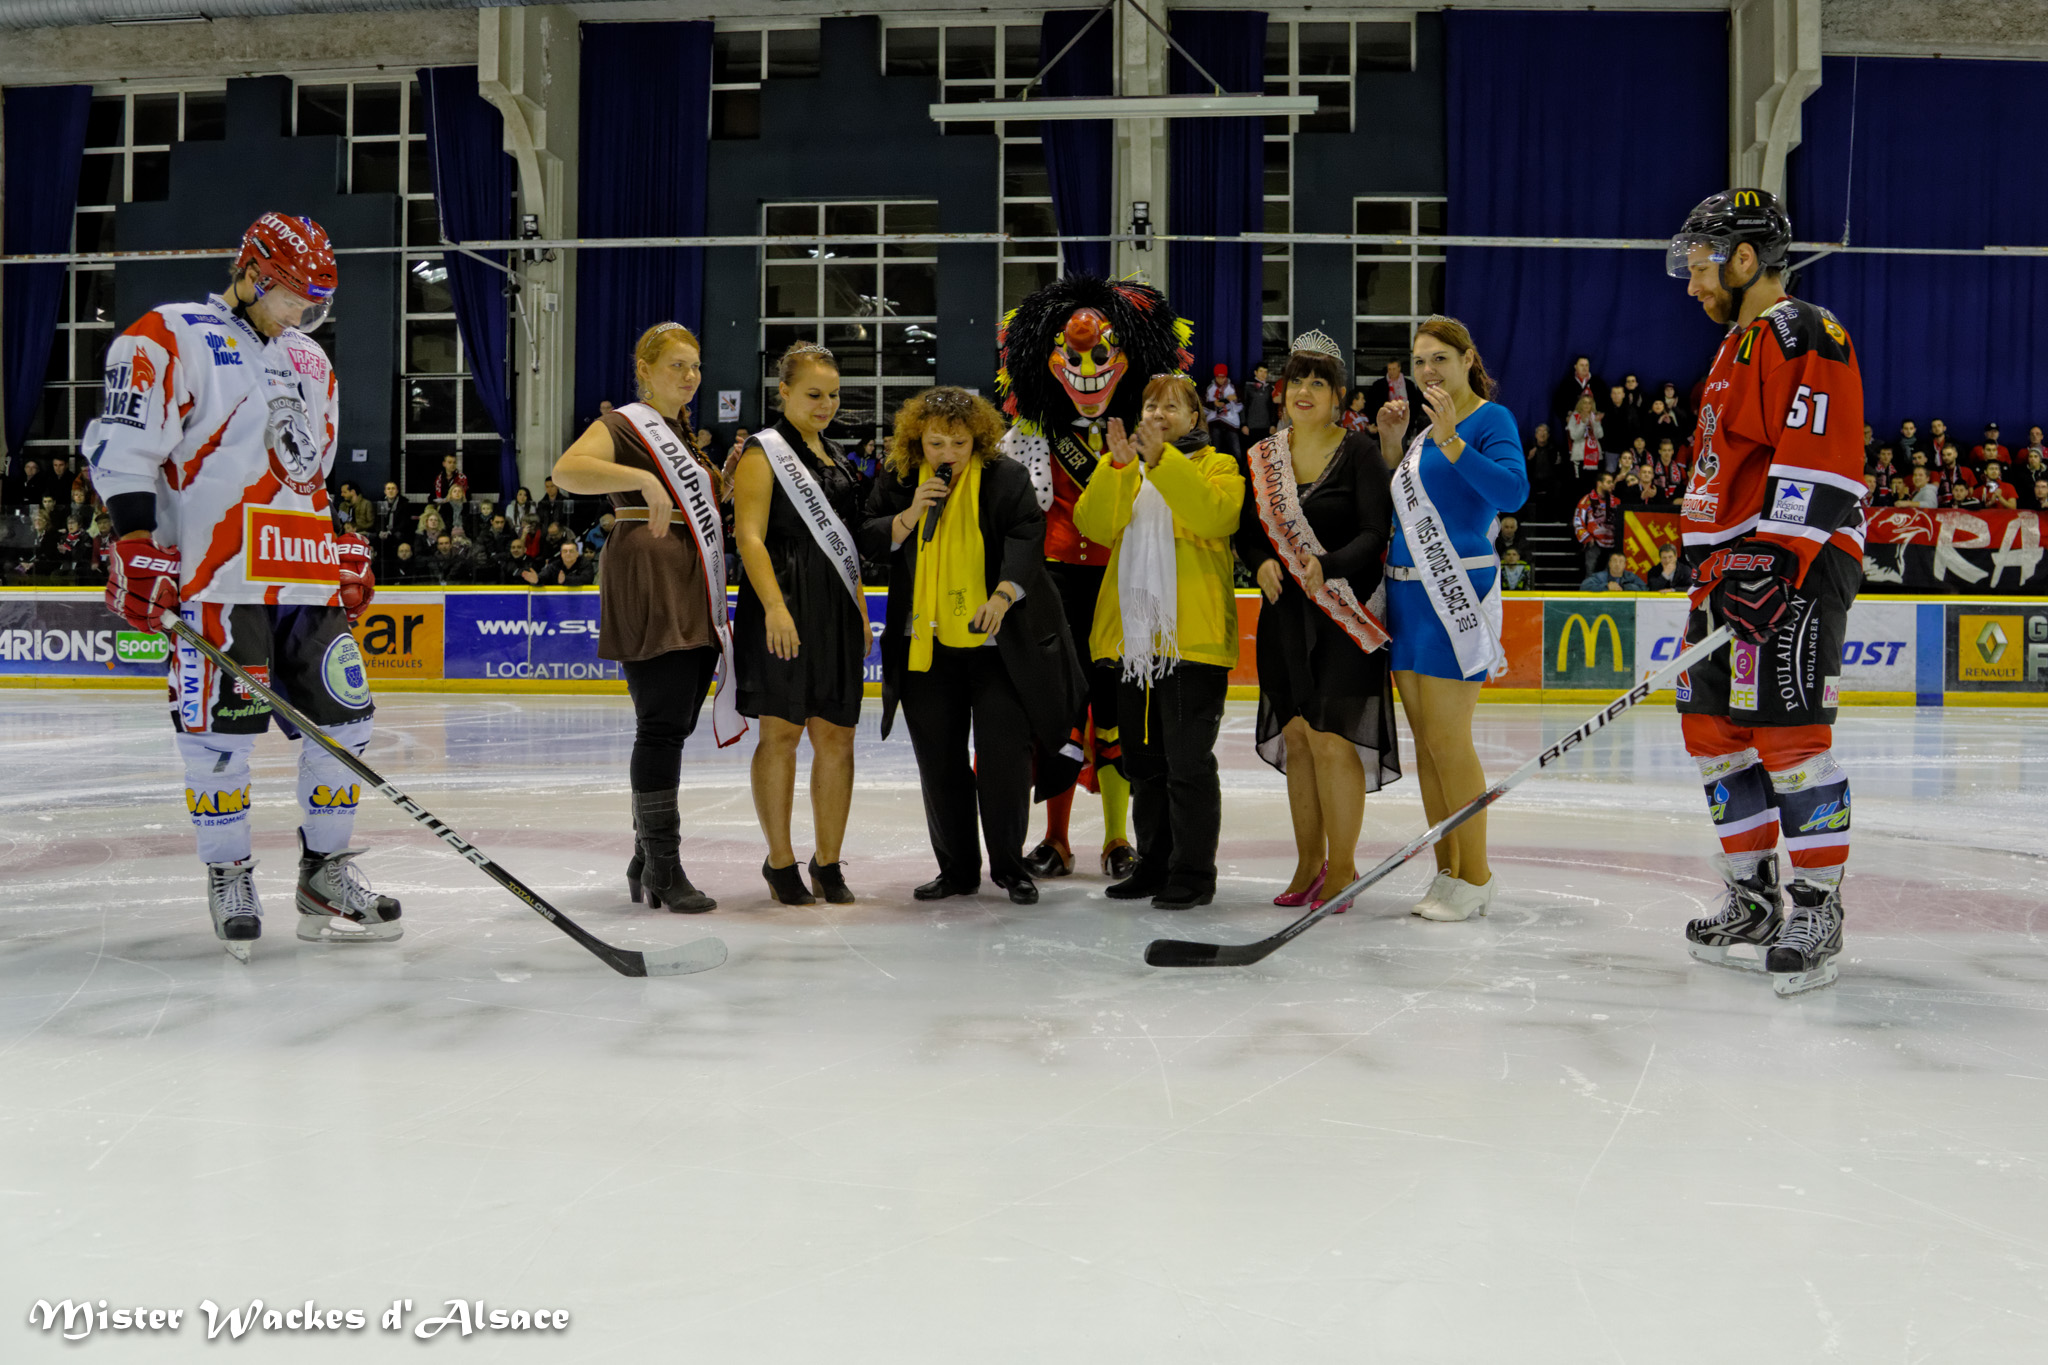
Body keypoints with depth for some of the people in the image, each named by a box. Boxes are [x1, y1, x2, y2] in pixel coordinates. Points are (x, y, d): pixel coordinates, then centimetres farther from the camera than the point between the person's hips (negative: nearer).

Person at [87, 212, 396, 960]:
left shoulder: (310, 362, 22)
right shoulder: (168, 339, -1)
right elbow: (124, 448, -10)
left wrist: (347, 549, 24)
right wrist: (138, 546, -18)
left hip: (308, 580, 7)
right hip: (217, 580, -7)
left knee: (344, 717, 3)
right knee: (224, 726, -5)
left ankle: (325, 872, 15)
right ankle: (229, 878, 11)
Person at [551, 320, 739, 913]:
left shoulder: (690, 433, 22)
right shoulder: (626, 425, -4)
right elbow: (568, 469, -24)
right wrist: (643, 479, -33)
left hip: (695, 597, 9)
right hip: (648, 589, -9)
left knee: (675, 725, 10)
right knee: (662, 725, -9)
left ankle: (645, 863, 18)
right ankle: (661, 866, -4)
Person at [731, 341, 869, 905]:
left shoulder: (834, 457, 19)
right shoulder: (764, 452, -3)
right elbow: (750, 536, -12)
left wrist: (861, 612, 18)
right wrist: (775, 606, -23)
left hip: (836, 610, 7)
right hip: (783, 608, -7)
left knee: (836, 736, 4)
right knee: (781, 732, -2)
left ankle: (828, 863, 13)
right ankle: (780, 861, 9)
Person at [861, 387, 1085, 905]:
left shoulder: (1008, 478, -3)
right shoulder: (897, 481, 6)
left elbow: (1026, 540, -12)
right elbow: (868, 542, 5)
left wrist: (1002, 595, -28)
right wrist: (912, 515, -13)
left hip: (998, 644, -3)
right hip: (925, 645, 3)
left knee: (1004, 753, -5)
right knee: (938, 759, 7)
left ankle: (1009, 865, 11)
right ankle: (957, 868, 19)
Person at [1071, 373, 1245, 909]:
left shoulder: (1217, 466, 6)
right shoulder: (1118, 469, 17)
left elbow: (1216, 514, -17)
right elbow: (1093, 524, -2)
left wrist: (1161, 459, -22)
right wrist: (1118, 466, -16)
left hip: (1192, 638, -5)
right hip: (1131, 637, 5)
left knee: (1187, 762, -6)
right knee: (1144, 761, 12)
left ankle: (1193, 873, 1)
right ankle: (1154, 865, 22)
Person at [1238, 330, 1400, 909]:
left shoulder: (1358, 450, -5)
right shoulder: (1262, 457, 9)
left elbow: (1376, 533, -11)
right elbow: (1247, 531, 12)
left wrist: (1326, 566, -24)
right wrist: (1261, 563, -9)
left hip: (1342, 614, -5)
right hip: (1284, 612, 5)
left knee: (1331, 740, -9)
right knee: (1296, 737, 9)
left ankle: (1342, 867, 4)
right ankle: (1309, 862, 21)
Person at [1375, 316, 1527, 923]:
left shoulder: (1491, 419, -5)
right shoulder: (1425, 430, 19)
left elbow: (1513, 490, -20)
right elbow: (1396, 503, 22)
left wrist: (1450, 441, -25)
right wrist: (1388, 443, 11)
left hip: (1456, 591, -9)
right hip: (1407, 593, 9)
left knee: (1447, 739, -9)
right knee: (1425, 741, 10)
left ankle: (1475, 878, -1)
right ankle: (1447, 873, 18)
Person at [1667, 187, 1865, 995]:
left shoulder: (1804, 335, -10)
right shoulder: (1738, 346, 22)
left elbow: (1818, 463, -21)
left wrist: (1776, 565, -26)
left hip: (1794, 566, -11)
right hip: (1732, 566, 11)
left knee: (1788, 734, -11)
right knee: (1714, 730, 11)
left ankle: (1818, 912, -3)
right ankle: (1755, 900, 22)